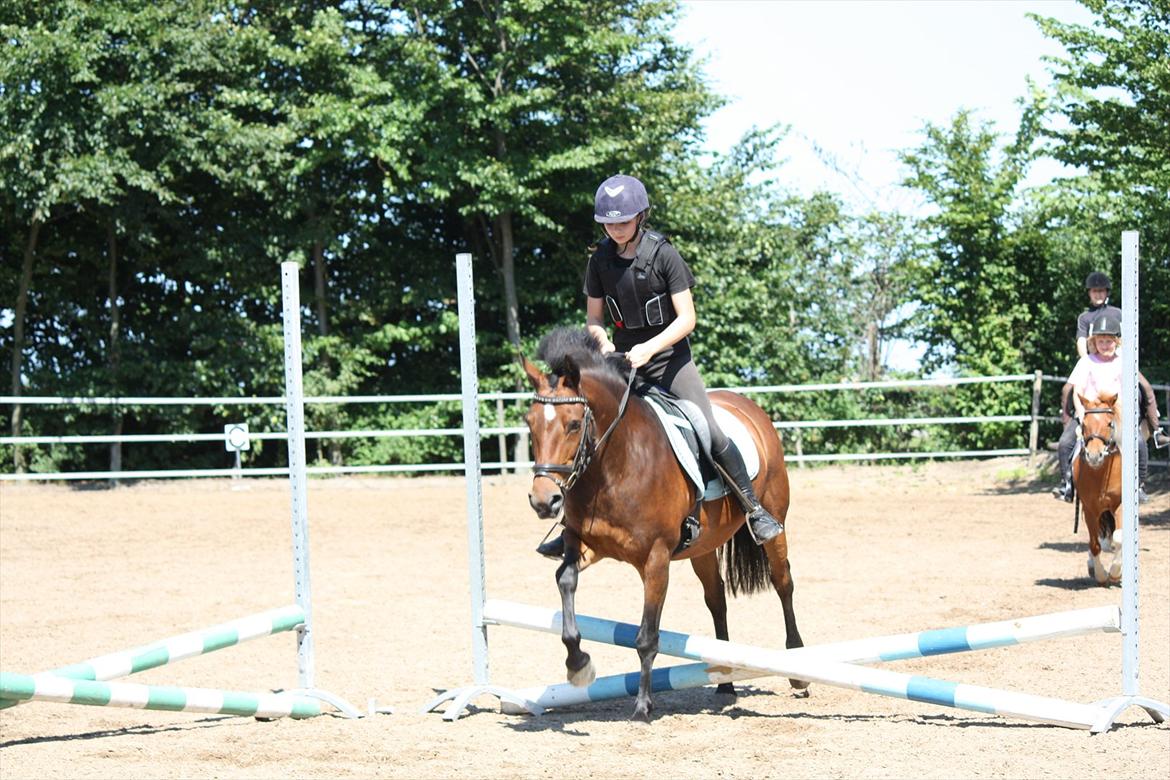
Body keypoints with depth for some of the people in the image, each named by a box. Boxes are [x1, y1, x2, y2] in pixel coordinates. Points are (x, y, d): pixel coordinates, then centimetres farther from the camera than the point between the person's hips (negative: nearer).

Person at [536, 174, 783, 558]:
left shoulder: (663, 254, -12)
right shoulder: (601, 261, -1)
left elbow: (687, 318, -13)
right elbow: (593, 318, 7)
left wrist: (649, 348, -26)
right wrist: (602, 341, -15)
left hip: (670, 357, -4)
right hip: (623, 362, 4)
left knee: (711, 433, -16)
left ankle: (754, 508, -2)